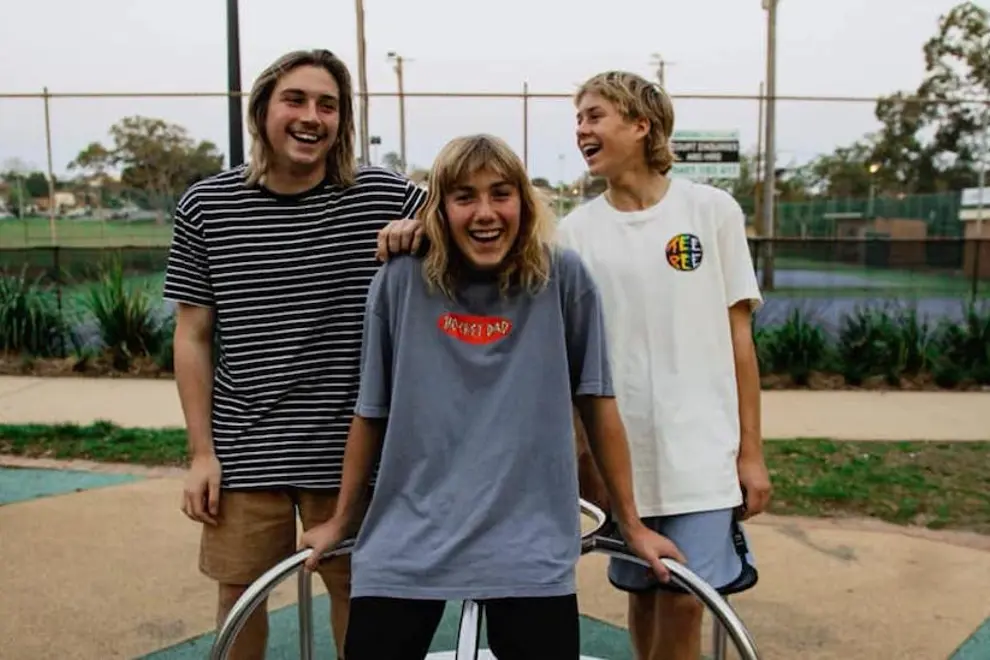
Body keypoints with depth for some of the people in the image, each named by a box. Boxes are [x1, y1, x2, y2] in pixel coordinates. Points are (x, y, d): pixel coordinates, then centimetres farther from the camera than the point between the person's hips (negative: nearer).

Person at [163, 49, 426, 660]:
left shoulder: (382, 196, -5)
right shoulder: (205, 206, -2)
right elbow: (193, 338, 2)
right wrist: (202, 451, 0)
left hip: (350, 448, 0)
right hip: (245, 451, 1)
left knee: (355, 587, 15)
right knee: (240, 592, 16)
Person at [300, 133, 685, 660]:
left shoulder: (563, 279, -4)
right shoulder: (401, 281, -3)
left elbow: (597, 405, 3)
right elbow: (371, 413, 7)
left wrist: (631, 524, 8)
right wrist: (341, 522, 15)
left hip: (530, 547, 0)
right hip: (405, 542, 1)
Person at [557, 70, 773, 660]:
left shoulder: (712, 210, 0)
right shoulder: (577, 229, 3)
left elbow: (738, 335, 2)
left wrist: (752, 452, 1)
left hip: (702, 449, -2)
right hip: (621, 451, 2)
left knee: (684, 601, -4)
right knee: (643, 599, 12)